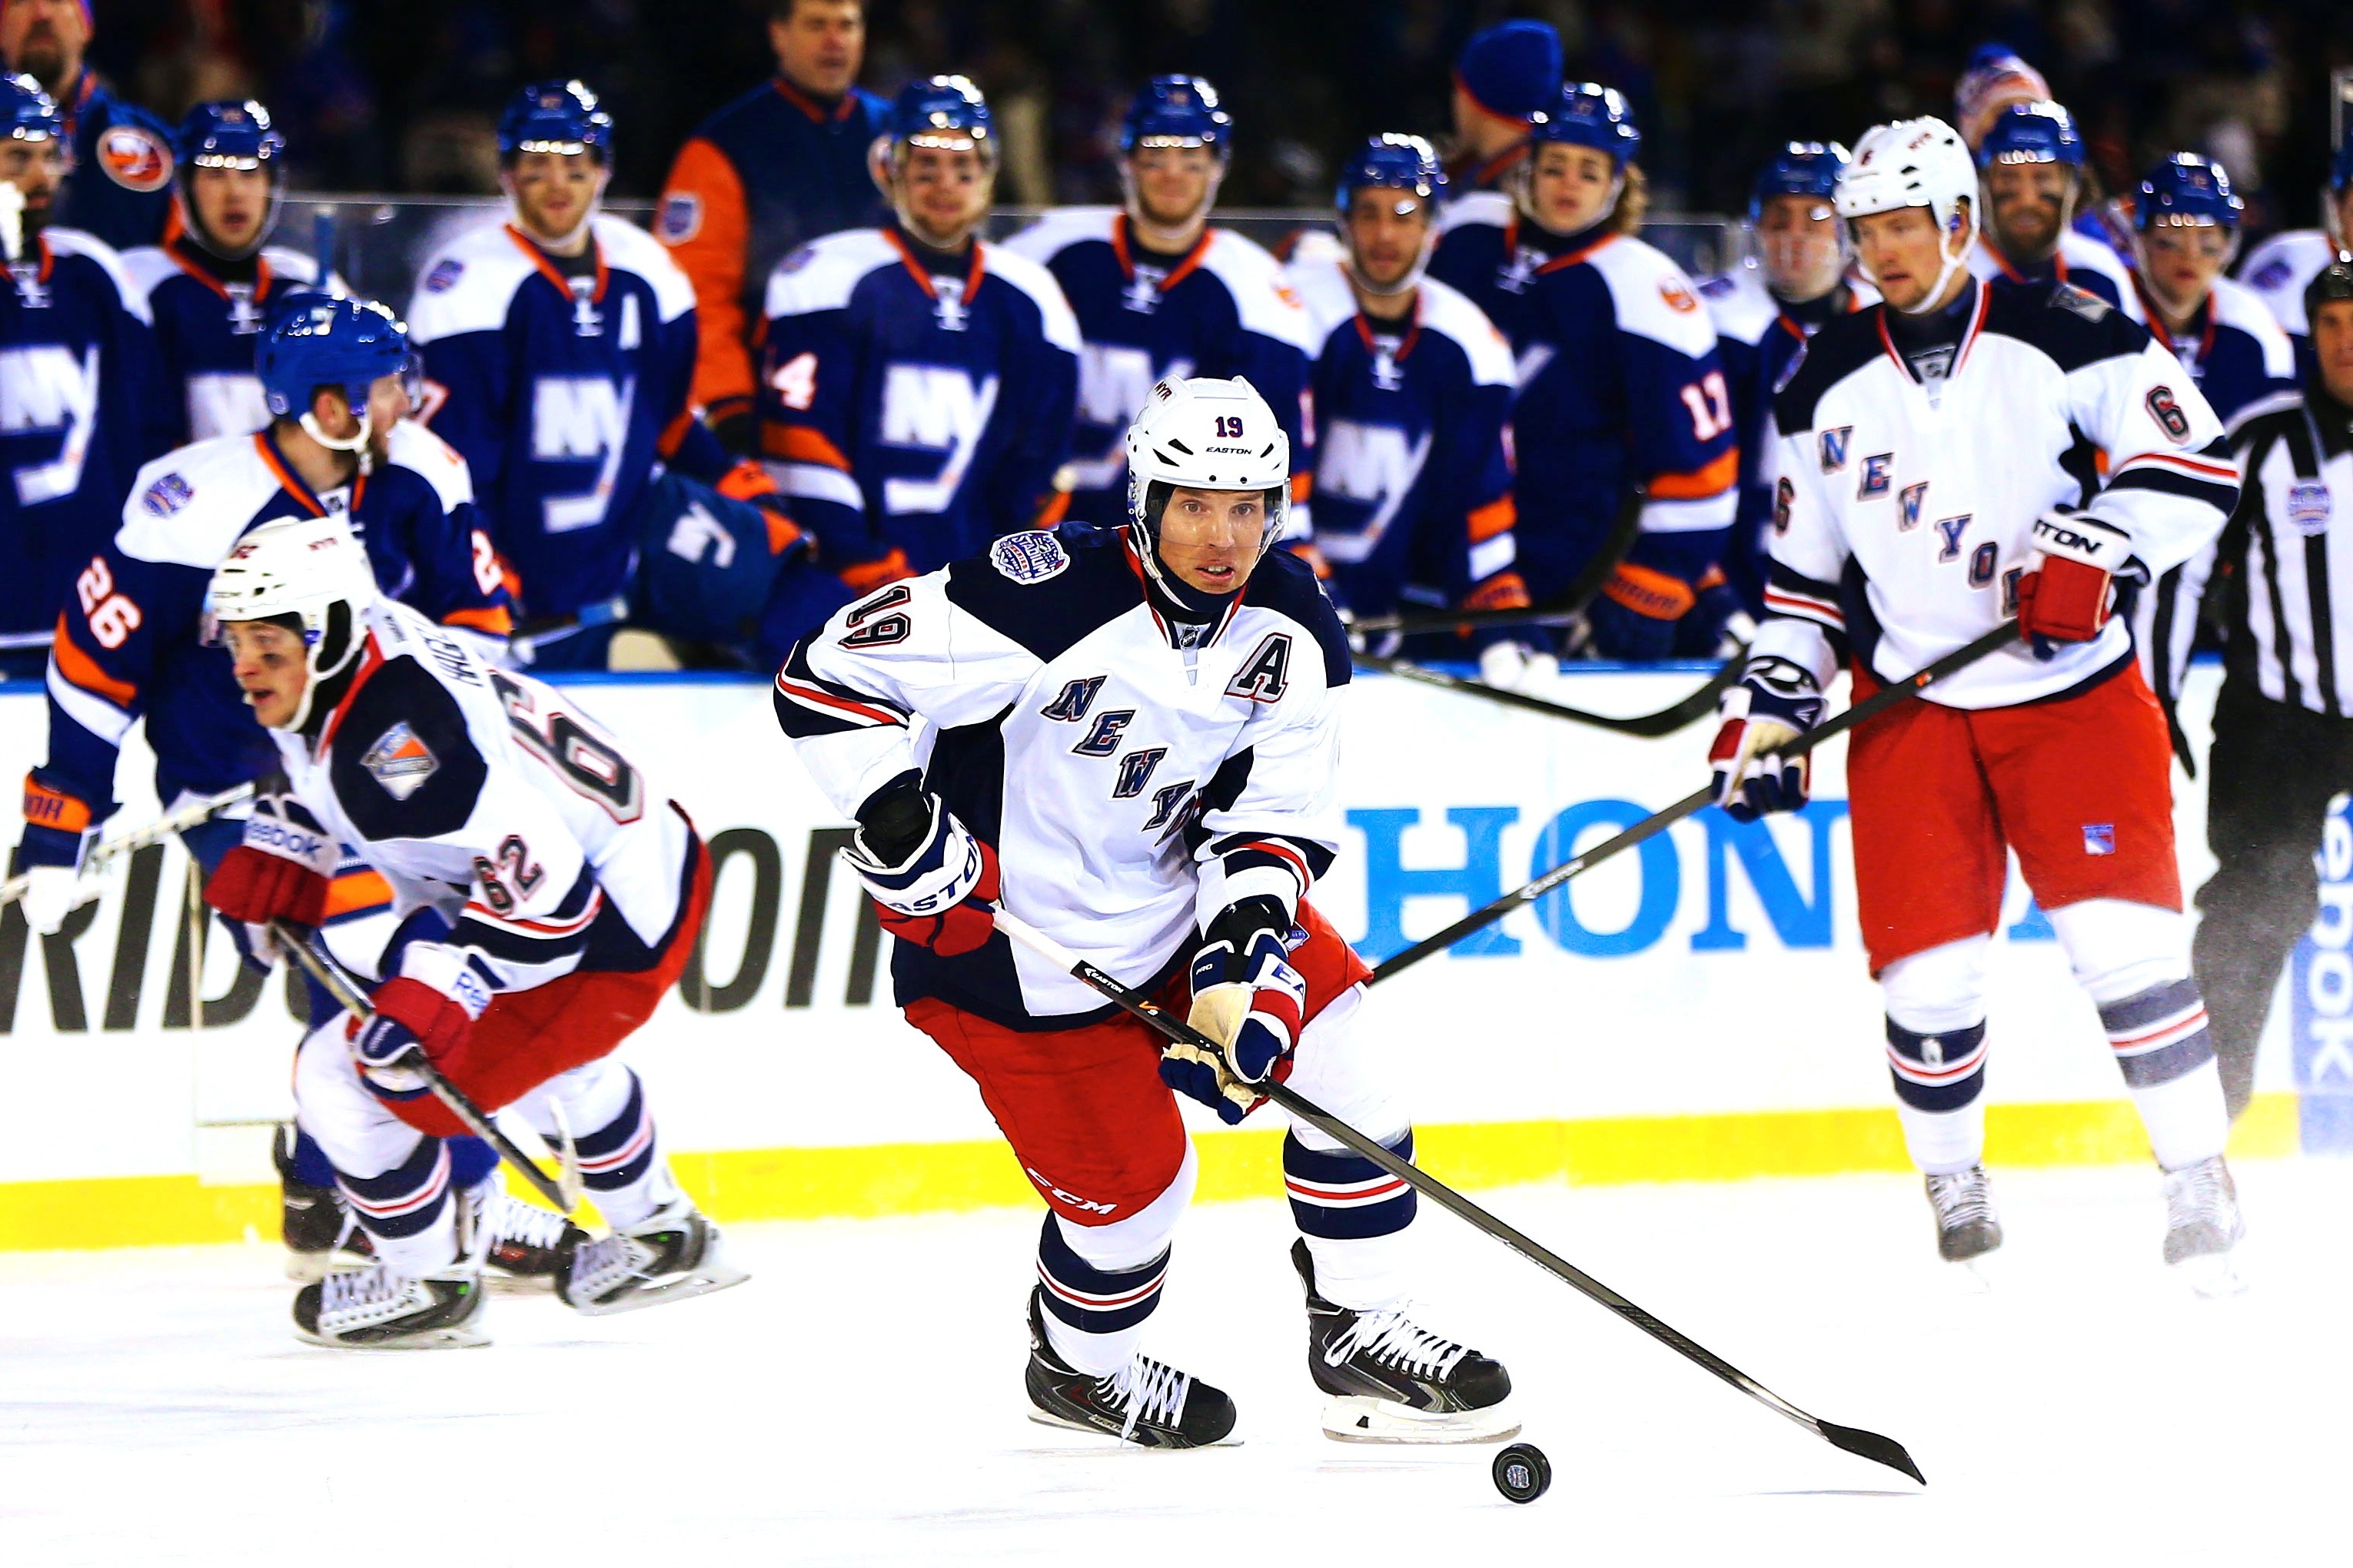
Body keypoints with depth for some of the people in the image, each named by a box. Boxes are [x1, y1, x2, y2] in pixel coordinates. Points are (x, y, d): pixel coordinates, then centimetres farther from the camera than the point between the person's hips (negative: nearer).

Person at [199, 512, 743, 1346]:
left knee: (352, 1078, -8)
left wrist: (440, 992, -39)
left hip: (606, 940, -11)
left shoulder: (399, 738, -32)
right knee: (542, 1048, 39)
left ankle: (431, 1284, 13)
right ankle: (663, 1236, 55)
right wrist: (277, 854, 12)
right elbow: (324, 769, 24)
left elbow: (543, 881, -35)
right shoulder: (339, 659, -2)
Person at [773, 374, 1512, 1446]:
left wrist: (1245, 950, -20)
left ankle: (1361, 1339, 17)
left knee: (1337, 1068, 2)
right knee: (1131, 1179, -2)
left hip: (1174, 896, 7)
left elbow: (1275, 813, -4)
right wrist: (901, 834, -28)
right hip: (1021, 946, -7)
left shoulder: (1289, 627, -8)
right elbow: (826, 676, -26)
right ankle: (1077, 1372, 28)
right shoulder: (1049, 602, -29)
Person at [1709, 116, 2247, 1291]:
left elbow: (2191, 462, -10)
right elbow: (1801, 573, 14)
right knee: (1925, 966, -3)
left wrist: (2097, 547, -23)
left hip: (2072, 693, -3)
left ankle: (2201, 1184, -2)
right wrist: (1772, 708, 6)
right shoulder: (1828, 388, 6)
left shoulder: (2061, 335, -6)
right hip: (1909, 708, 3)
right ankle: (1954, 1191, 17)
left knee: (2124, 938, -12)